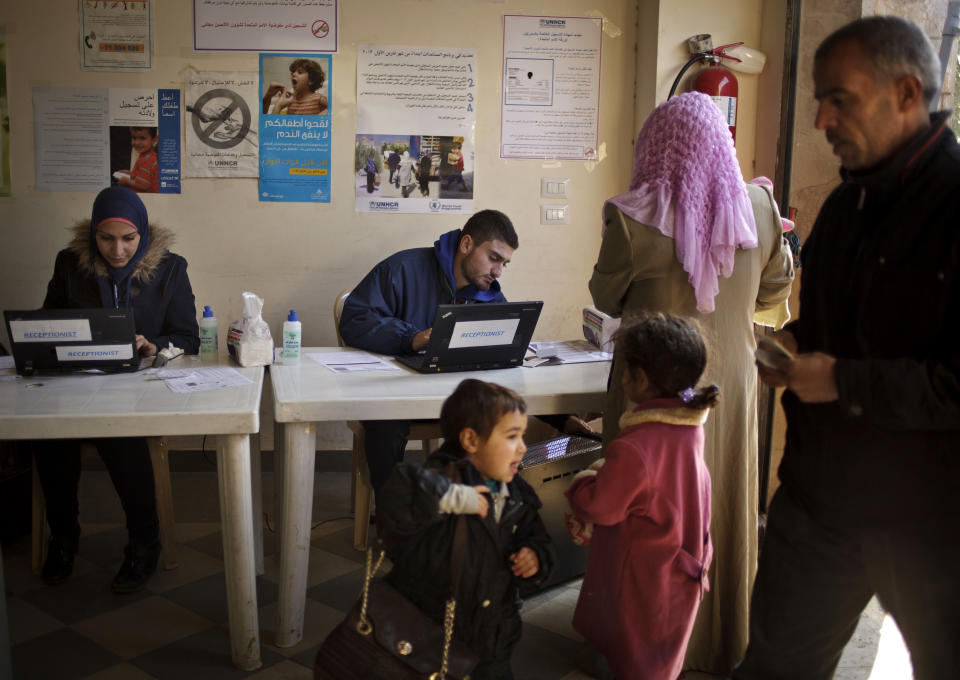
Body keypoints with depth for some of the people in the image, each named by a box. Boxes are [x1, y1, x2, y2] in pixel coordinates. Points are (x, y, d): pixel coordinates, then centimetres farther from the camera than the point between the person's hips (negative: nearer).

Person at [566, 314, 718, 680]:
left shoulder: (633, 448, -33)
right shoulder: (691, 427, -8)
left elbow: (600, 507, -22)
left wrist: (581, 482, -3)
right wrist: (605, 470, 10)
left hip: (645, 578, -7)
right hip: (683, 564, 7)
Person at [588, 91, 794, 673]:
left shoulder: (634, 216, -16)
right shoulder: (759, 208, -6)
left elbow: (606, 297, -2)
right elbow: (776, 290, 8)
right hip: (731, 380, 3)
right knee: (725, 513, 18)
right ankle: (725, 644, 34)